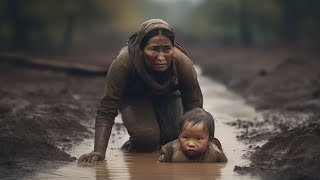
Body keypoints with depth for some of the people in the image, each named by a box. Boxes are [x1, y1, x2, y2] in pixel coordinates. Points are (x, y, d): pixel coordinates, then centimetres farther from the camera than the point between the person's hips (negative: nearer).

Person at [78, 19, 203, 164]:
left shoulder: (183, 63, -35)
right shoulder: (123, 63, -39)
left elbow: (194, 106, -23)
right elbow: (107, 110, -34)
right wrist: (99, 152, -43)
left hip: (168, 96, 3)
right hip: (133, 97, -2)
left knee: (174, 135, -18)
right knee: (146, 137, -27)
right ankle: (132, 147, 11)